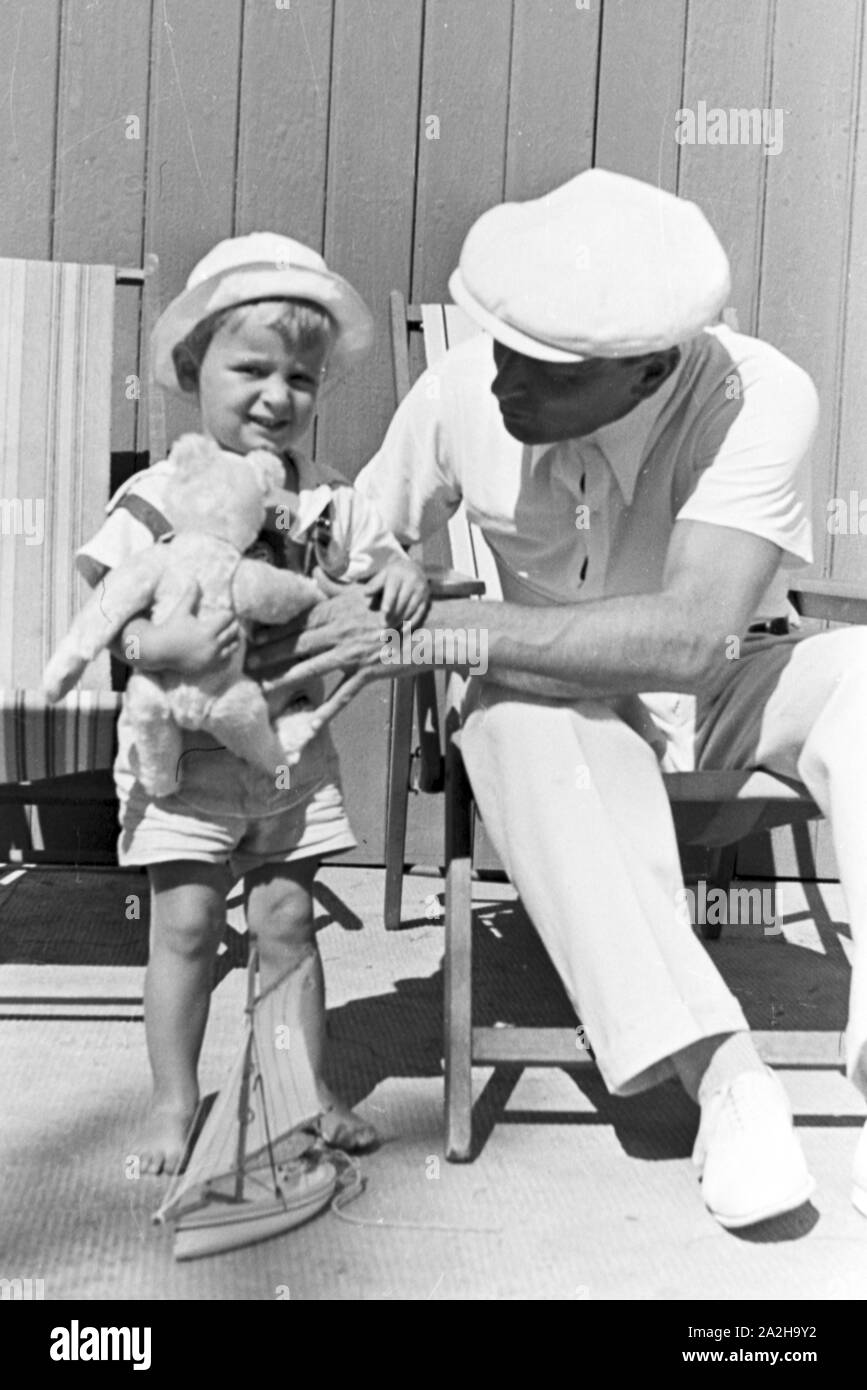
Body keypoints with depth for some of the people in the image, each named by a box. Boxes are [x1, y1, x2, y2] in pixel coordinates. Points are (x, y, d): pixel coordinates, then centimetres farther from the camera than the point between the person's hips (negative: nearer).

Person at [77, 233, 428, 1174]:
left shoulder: (327, 502, 0)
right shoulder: (157, 496, -10)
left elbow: (375, 560, 8)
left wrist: (403, 576, -15)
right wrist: (157, 643, -33)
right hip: (182, 753, -3)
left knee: (287, 920, 10)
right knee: (186, 923, 3)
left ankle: (307, 1093, 26)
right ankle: (175, 1103, 22)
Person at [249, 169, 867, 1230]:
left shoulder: (757, 398, -25)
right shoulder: (465, 394, -16)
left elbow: (692, 636, -36)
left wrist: (429, 629, -38)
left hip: (723, 688, -1)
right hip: (568, 697, 2)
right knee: (516, 714, -35)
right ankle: (719, 1072, -31)